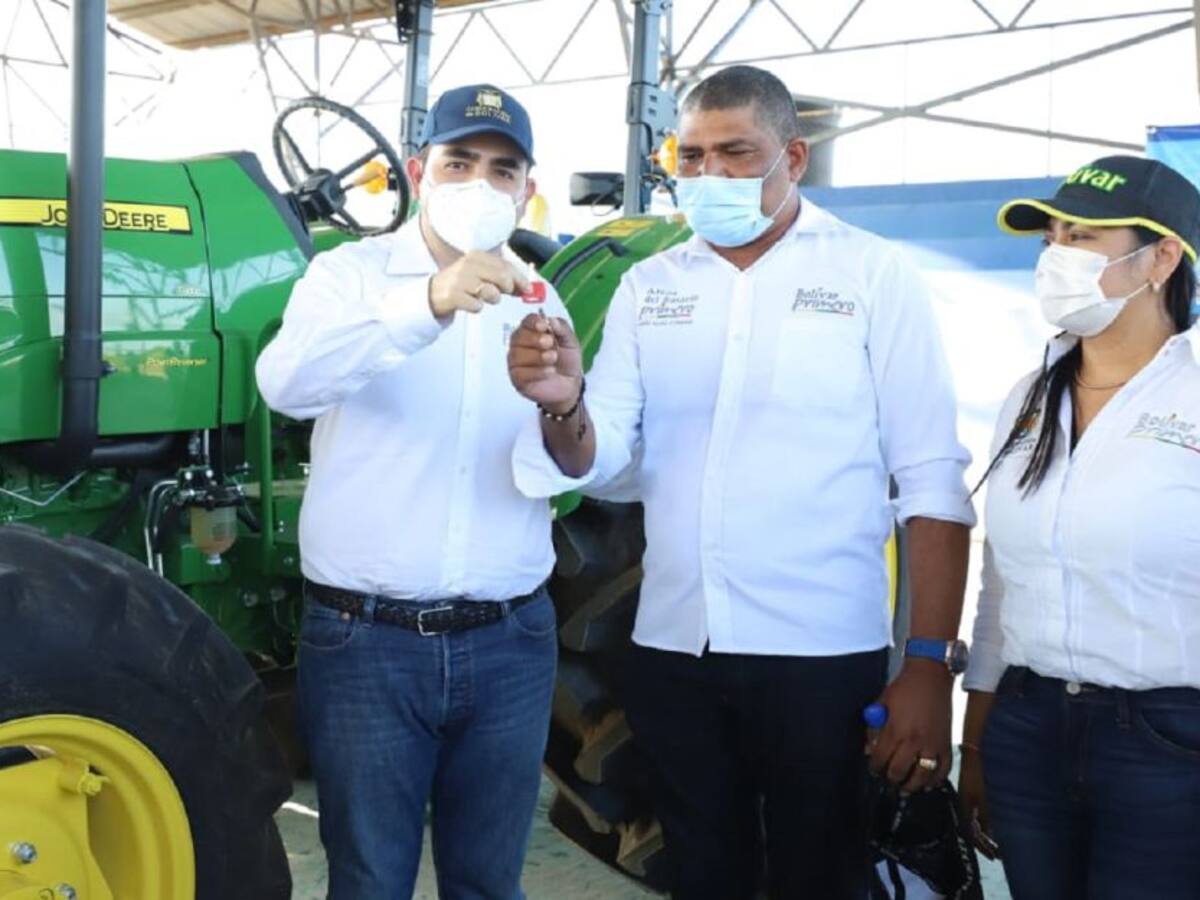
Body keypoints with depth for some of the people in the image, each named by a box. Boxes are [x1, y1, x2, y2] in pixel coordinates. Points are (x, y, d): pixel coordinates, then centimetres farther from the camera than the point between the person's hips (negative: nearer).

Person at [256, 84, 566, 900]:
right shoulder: (351, 274, -2)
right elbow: (288, 383, -24)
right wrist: (428, 304, -38)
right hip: (367, 637, -3)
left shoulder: (535, 300, 10)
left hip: (510, 642, 3)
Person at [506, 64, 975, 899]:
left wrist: (930, 666, -12)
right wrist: (564, 407, -20)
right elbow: (596, 460, 3)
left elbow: (933, 483, -7)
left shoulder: (875, 275, -5)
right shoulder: (647, 286, 7)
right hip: (673, 651, 4)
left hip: (822, 654, -3)